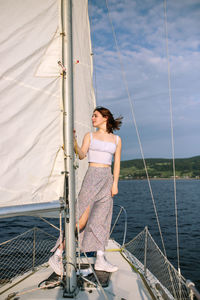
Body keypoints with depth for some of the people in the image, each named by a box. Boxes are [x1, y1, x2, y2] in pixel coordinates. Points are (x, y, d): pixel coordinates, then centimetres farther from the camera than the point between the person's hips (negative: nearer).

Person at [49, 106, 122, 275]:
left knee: (102, 219, 4)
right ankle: (57, 255, 2)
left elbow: (117, 163, 8)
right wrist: (73, 140, -21)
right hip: (92, 177, -3)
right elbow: (82, 155, -6)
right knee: (82, 220, -9)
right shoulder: (89, 136, 8)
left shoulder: (116, 139, 12)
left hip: (107, 178, 3)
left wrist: (115, 183, -1)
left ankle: (100, 260, 14)